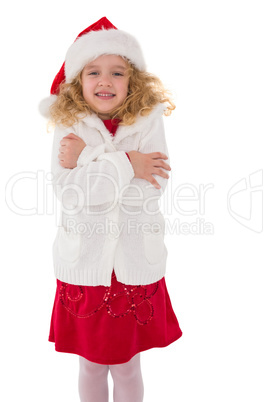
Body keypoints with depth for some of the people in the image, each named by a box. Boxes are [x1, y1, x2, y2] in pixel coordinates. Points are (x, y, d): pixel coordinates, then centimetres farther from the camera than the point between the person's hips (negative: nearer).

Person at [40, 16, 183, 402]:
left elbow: (150, 190, -17)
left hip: (136, 266, 0)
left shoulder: (148, 123, -4)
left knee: (127, 368, 18)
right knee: (91, 366, 20)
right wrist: (125, 164, -21)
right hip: (84, 266, 0)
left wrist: (85, 164, -17)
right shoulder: (69, 128, -4)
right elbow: (68, 194, -17)